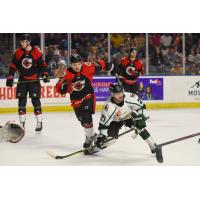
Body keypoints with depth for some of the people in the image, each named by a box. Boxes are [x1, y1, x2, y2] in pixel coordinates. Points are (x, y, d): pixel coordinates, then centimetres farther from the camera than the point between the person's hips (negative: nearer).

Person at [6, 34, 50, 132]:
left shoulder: (36, 52, -7)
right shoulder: (18, 53, 1)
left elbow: (42, 64, -1)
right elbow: (13, 66, 4)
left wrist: (45, 75, -11)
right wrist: (10, 78, -1)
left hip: (34, 79, -3)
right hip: (22, 80, 3)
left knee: (35, 100, -6)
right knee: (21, 101, 2)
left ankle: (39, 122, 2)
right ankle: (22, 123, 9)